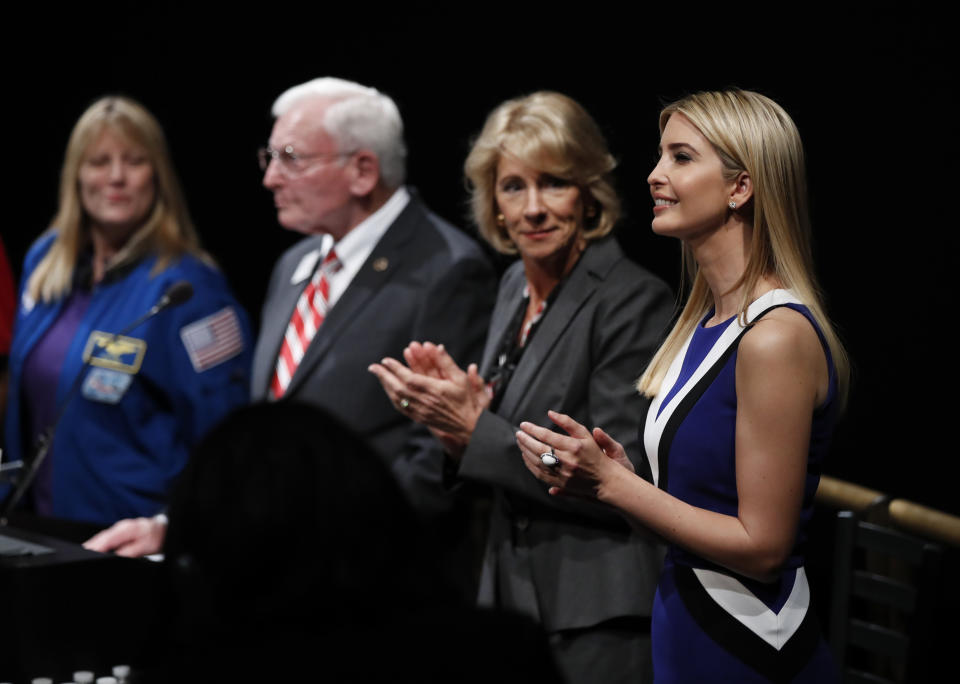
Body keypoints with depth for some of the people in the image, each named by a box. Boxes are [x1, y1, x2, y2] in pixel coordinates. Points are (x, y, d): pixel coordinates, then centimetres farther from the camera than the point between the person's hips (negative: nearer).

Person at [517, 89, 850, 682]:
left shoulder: (776, 335, -20)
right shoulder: (708, 321, 9)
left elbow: (762, 545, -21)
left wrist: (610, 481, -19)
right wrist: (618, 468, -2)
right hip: (686, 630, 9)